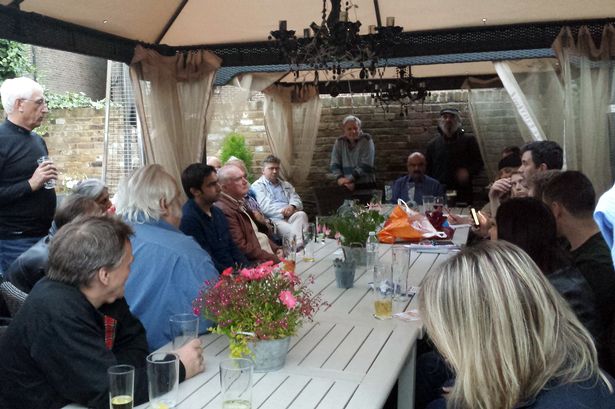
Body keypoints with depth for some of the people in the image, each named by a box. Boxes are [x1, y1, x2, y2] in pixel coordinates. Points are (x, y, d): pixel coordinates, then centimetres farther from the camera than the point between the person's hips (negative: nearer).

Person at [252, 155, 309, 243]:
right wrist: (283, 212, -13)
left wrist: (292, 207, -8)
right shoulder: (257, 186, 10)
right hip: (274, 219, -5)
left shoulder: (286, 185, 30)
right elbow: (264, 207, -5)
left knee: (301, 214, -31)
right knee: (293, 231, -36)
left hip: (290, 216, 5)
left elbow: (296, 199, 17)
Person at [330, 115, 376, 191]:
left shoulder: (366, 140, -5)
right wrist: (339, 178, -15)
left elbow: (366, 165, -11)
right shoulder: (339, 142, 5)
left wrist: (350, 179, -18)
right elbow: (334, 164, 4)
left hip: (365, 184, -3)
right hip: (346, 185, 3)